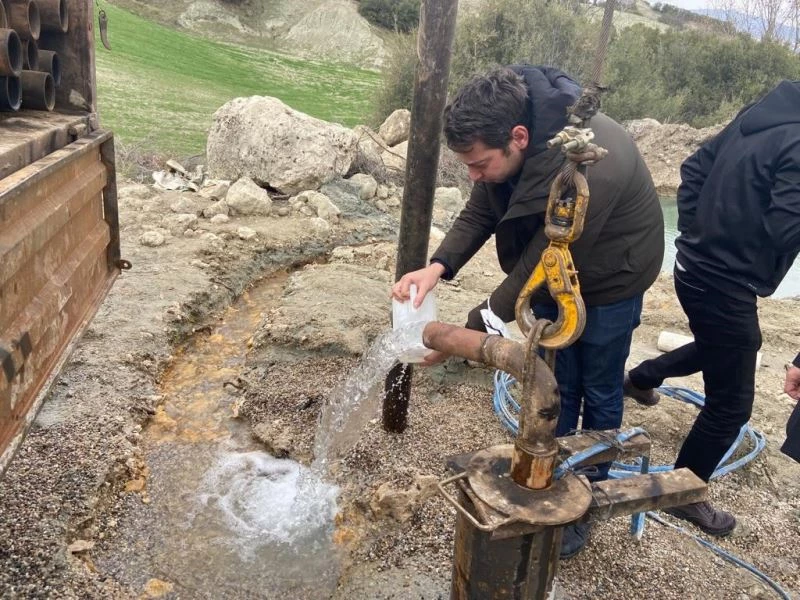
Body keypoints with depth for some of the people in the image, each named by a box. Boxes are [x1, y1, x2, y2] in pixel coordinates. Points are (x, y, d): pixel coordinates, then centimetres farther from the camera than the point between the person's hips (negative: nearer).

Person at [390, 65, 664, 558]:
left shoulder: (590, 170, -41)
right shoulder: (515, 120, -19)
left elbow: (537, 268, -33)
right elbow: (480, 212, -12)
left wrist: (471, 332, -27)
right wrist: (438, 267, -29)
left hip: (610, 280, -6)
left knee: (598, 392, 11)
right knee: (555, 388, 14)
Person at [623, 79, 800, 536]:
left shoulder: (758, 115, 4)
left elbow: (695, 168, 11)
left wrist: (696, 233, 11)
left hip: (694, 267, 9)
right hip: (727, 283, -9)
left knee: (726, 346, 36)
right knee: (731, 404, 6)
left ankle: (643, 377, 53)